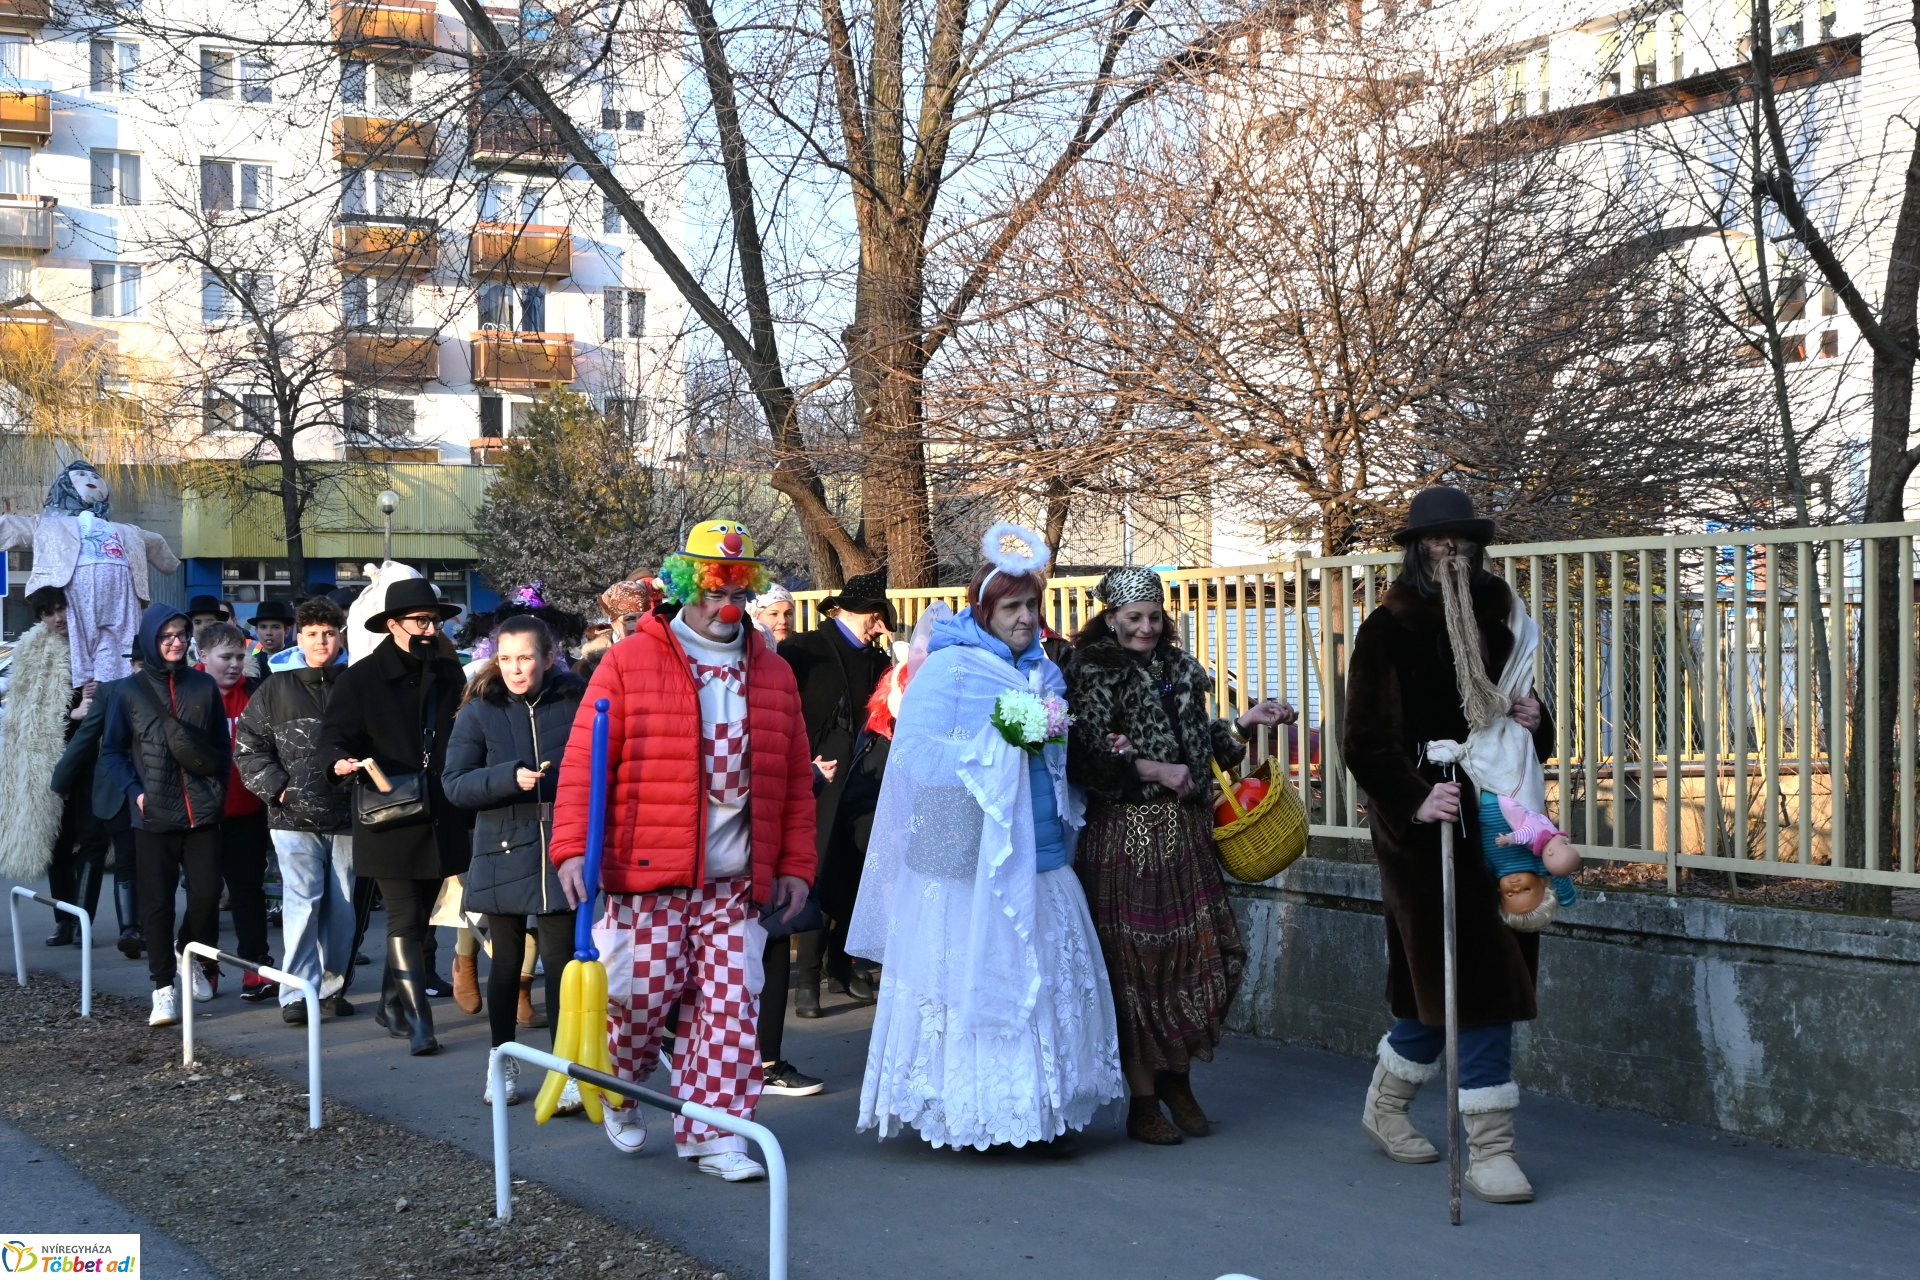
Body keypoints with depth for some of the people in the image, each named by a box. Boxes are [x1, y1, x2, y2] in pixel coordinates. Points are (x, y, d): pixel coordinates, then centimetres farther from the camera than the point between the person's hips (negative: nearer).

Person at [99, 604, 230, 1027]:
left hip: (202, 814, 1)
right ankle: (163, 987, 5)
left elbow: (222, 747, 12)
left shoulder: (204, 686, 6)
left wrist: (219, 789, 4)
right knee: (157, 902, -1)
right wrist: (134, 791, -5)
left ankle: (195, 962, 23)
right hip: (153, 817, -1)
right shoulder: (131, 691, 3)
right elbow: (111, 751, 6)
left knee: (206, 893, -3)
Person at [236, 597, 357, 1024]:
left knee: (343, 905, 7)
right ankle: (296, 993, -8)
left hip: (346, 815, 2)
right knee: (303, 899, -10)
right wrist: (277, 788, -2)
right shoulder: (277, 689, 5)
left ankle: (333, 986, 19)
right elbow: (248, 748, 7)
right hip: (294, 816, -1)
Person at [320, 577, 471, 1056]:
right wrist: (342, 761, -27)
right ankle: (418, 1023, -7)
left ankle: (391, 1006, 29)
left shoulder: (450, 675, 9)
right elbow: (335, 735, -4)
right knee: (405, 922, -8)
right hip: (390, 822, -5)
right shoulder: (361, 678, -4)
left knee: (417, 919, 14)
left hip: (440, 821, 5)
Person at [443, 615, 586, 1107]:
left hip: (561, 852, -1)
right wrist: (510, 776, -21)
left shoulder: (574, 703, -1)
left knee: (560, 959, -3)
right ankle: (502, 1066, 24)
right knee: (507, 960, 11)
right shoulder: (481, 711, -1)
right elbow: (454, 783, -6)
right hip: (503, 853, 1)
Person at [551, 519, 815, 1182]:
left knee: (729, 1005, 1)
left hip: (736, 880, 3)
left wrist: (795, 865, 9)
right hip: (648, 874, -3)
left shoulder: (772, 673, 12)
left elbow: (796, 780, 14)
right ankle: (619, 1089, 31)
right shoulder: (630, 661, 0)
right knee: (647, 992, 1)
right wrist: (573, 848, -10)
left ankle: (713, 1133, 12)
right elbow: (583, 762, -3)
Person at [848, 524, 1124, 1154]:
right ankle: (971, 1114, 6)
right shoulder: (948, 668, -4)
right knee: (973, 977, -3)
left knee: (1047, 977, 3)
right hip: (971, 857, -6)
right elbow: (921, 756, -11)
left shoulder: (1043, 670, 16)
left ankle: (1046, 1107, 11)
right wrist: (1002, 744, -14)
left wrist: (1050, 735, 4)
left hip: (1039, 851, 6)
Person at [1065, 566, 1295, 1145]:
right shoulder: (1092, 672, -4)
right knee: (1136, 962, -1)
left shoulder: (1179, 668, 16)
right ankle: (1143, 1102, 9)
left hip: (1184, 832, 6)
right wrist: (1155, 771, -16)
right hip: (1124, 835, -6)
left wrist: (1244, 722, 6)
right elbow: (1084, 755, -13)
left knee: (1205, 951, 3)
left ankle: (1177, 1077, 21)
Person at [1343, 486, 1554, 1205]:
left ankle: (1386, 1104, 34)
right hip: (1424, 828, -6)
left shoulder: (1491, 624, 12)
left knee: (1442, 980, 12)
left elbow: (1523, 722, 23)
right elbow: (1365, 741, -13)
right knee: (1474, 981, -9)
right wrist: (1415, 799, -28)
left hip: (1487, 821, 6)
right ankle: (1488, 1149, -2)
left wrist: (1532, 721, -1)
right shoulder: (1388, 631, -7)